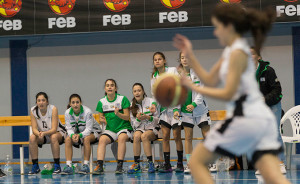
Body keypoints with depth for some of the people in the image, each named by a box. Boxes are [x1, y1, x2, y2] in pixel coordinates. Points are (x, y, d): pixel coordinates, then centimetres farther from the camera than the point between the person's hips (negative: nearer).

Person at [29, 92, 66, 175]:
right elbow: (34, 129, -16)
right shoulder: (33, 111, -13)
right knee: (32, 138, -27)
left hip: (58, 133, -3)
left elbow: (54, 129, -26)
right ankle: (35, 166, -19)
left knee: (53, 137, -36)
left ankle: (57, 166, -27)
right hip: (41, 135, 3)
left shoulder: (53, 109, -23)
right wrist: (39, 134, -39)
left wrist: (44, 133, -45)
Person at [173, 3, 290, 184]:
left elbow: (228, 93, -12)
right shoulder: (231, 51, 21)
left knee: (197, 161, 5)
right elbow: (210, 80, 25)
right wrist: (190, 55, 21)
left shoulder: (238, 53, -8)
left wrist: (194, 87, -7)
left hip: (244, 118, -9)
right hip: (262, 118, 9)